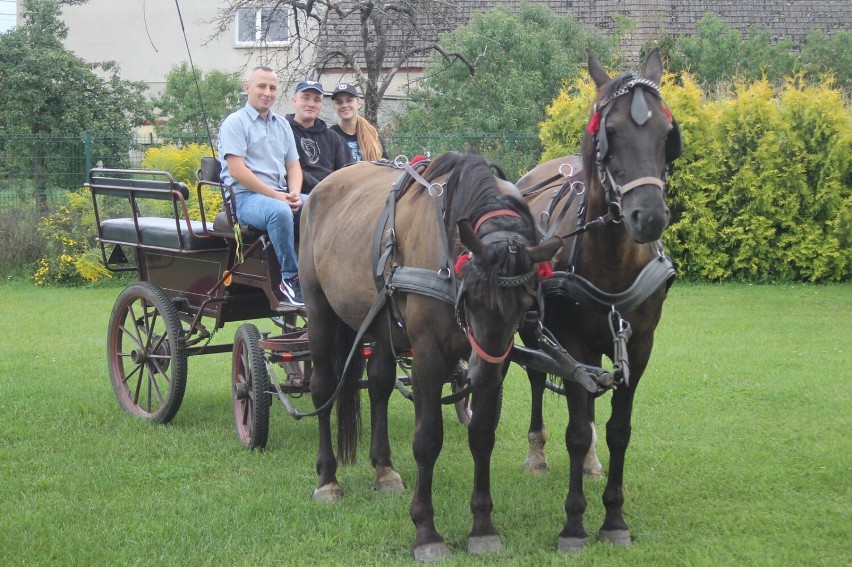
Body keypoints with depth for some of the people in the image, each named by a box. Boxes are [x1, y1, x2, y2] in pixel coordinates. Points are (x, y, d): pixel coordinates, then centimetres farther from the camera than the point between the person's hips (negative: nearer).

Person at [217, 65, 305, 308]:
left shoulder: (282, 125, 20)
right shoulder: (235, 123, -1)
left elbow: (293, 166, 17)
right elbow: (237, 171, -12)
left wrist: (294, 193, -6)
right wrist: (274, 195, -16)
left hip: (280, 195, 7)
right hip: (245, 197, -7)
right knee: (279, 212, -38)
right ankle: (291, 279, -29)